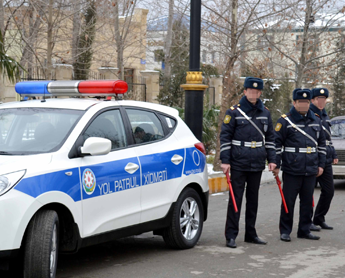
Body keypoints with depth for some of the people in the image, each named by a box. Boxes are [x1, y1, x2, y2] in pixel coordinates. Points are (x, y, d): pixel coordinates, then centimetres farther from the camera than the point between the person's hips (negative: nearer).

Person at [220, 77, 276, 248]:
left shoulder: (265, 113, 10)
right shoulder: (234, 112, -3)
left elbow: (270, 138, 16)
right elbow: (225, 137, -4)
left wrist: (271, 159, 8)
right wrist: (225, 160, -10)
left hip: (257, 164, 4)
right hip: (238, 163, -4)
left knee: (253, 199, 11)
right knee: (235, 199, -5)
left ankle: (251, 234, 20)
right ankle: (231, 236, -1)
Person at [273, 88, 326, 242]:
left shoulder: (316, 121, 12)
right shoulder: (285, 121, -3)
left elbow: (322, 143, 18)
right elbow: (277, 143, -4)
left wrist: (321, 164, 13)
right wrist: (276, 165, -8)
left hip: (311, 171, 5)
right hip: (292, 170, -4)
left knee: (307, 201, 10)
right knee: (288, 201, 1)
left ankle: (304, 230, 20)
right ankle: (285, 231, 11)